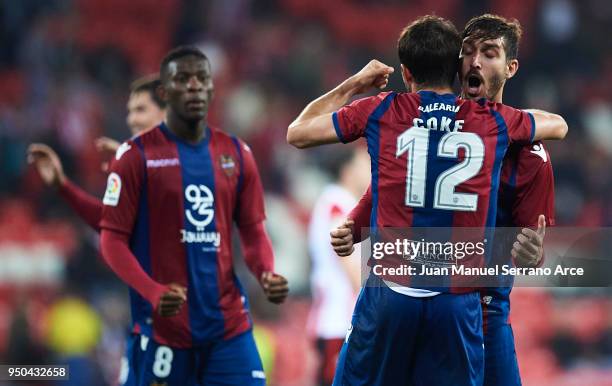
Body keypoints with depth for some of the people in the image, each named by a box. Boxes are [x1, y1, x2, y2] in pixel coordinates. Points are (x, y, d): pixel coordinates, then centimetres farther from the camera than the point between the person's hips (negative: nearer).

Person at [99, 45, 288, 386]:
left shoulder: (236, 153, 10)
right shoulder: (137, 155, -4)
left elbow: (253, 230, 14)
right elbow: (113, 238, -5)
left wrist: (267, 274, -8)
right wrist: (152, 293, -21)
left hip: (229, 324, 3)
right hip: (165, 324, -3)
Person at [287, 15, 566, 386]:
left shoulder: (381, 112, 2)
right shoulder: (494, 121, 6)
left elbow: (297, 133, 15)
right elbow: (559, 126, 27)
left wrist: (353, 85, 24)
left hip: (390, 295, -1)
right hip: (459, 300, 1)